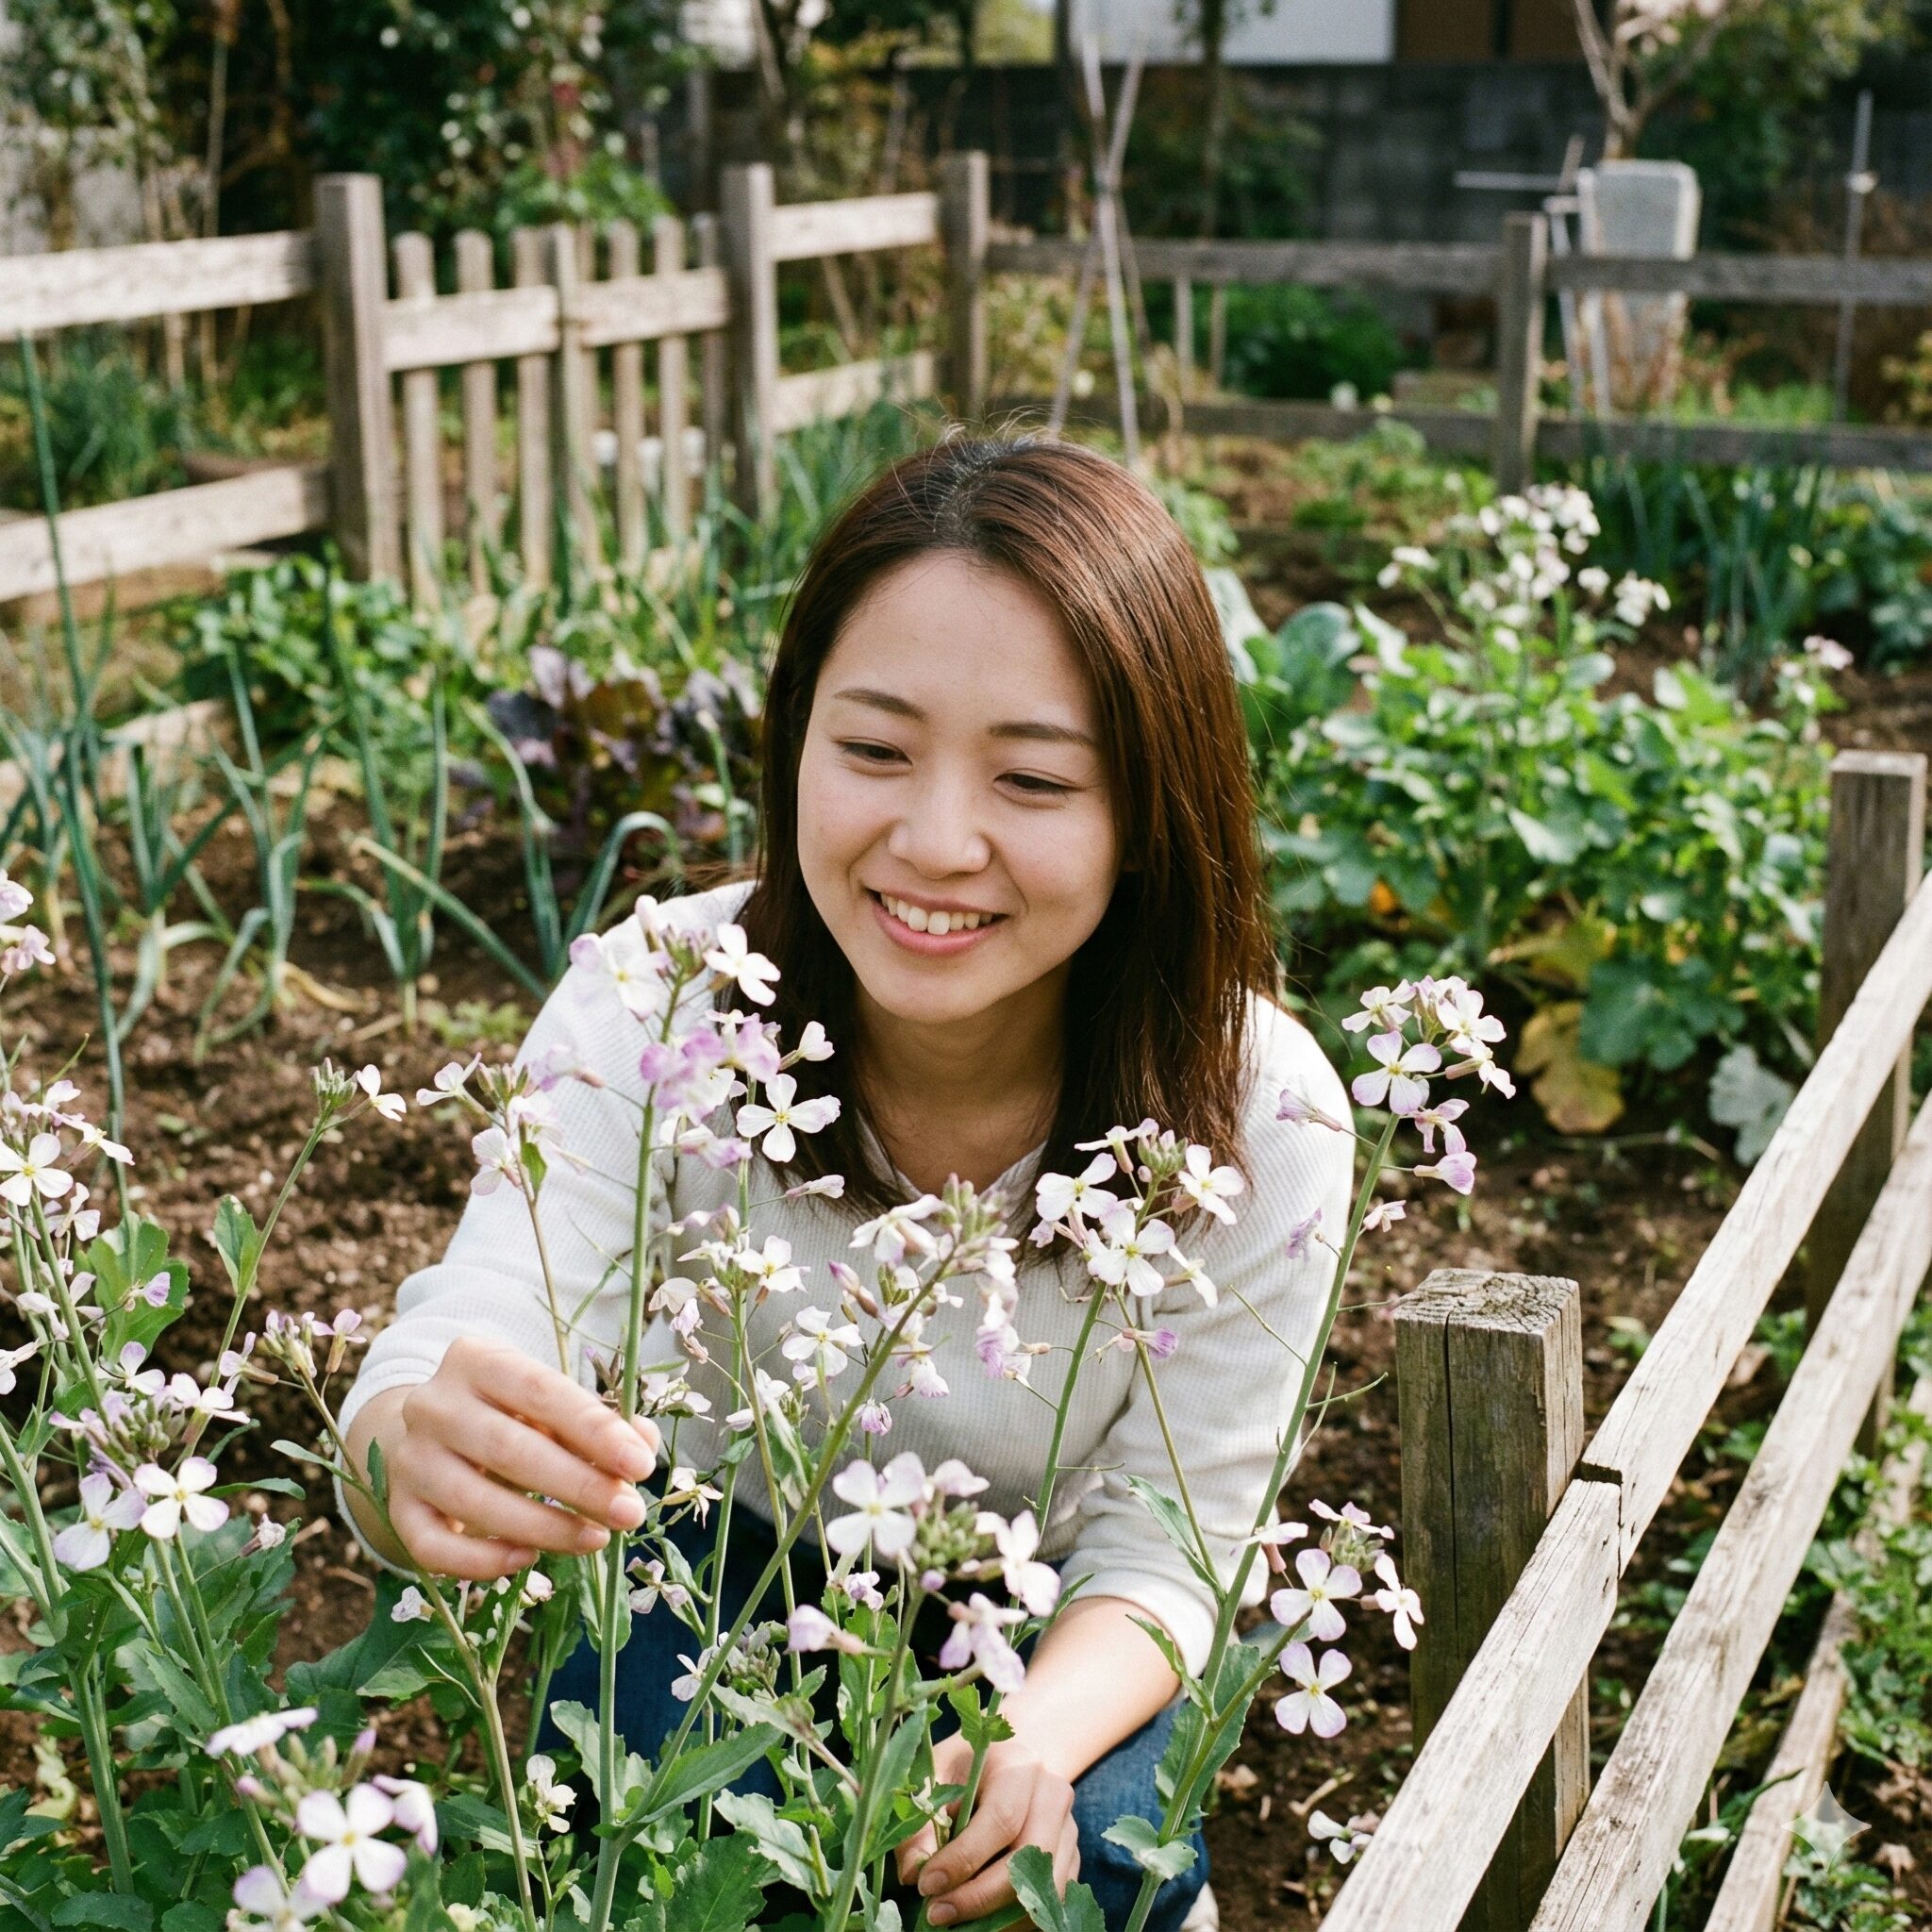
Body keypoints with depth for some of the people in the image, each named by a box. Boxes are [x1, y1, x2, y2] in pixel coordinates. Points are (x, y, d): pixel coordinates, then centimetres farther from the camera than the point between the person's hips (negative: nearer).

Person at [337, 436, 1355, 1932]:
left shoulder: (1259, 1120, -28)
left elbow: (1164, 1544, -18)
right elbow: (458, 1348, -37)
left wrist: (1039, 1734, -40)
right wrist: (424, 1456, -63)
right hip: (733, 1546, 0)